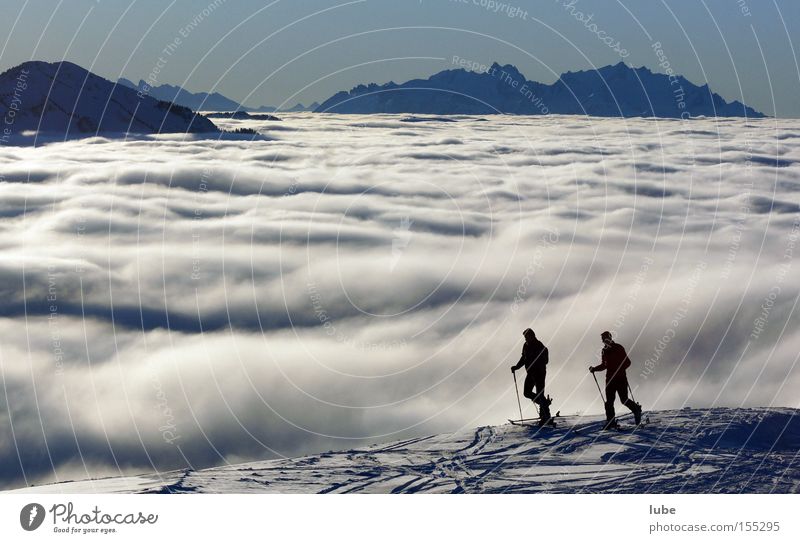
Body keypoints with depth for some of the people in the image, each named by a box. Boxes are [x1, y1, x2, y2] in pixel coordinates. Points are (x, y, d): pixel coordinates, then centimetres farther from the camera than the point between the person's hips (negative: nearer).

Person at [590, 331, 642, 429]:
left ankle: (636, 409, 21)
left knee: (624, 400, -6)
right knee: (609, 401, -3)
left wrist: (620, 369, -23)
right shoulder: (605, 351, 14)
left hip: (620, 378, -5)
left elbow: (627, 362, -7)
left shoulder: (619, 348, -3)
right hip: (610, 378, 5)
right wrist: (594, 369, 10)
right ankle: (610, 422, -2)